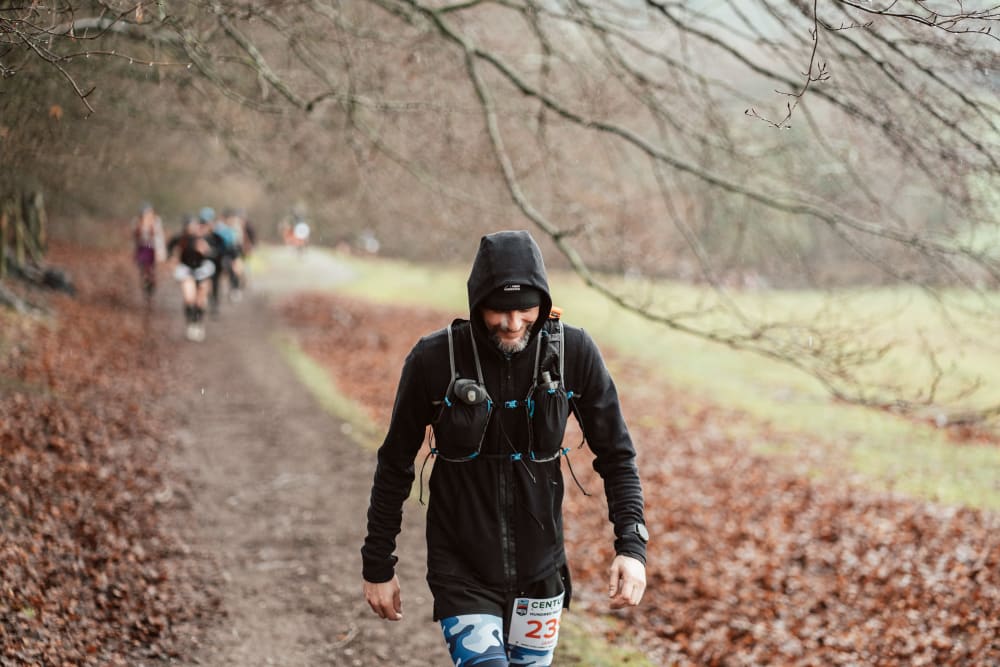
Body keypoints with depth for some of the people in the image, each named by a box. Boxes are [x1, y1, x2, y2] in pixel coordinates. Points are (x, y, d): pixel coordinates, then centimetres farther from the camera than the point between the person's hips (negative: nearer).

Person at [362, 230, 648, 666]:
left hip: (539, 568, 3)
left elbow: (616, 455, -2)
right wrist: (378, 565, 2)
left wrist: (632, 546, -14)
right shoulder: (434, 360, -14)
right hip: (462, 570, -2)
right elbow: (395, 465, -2)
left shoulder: (573, 352, -10)